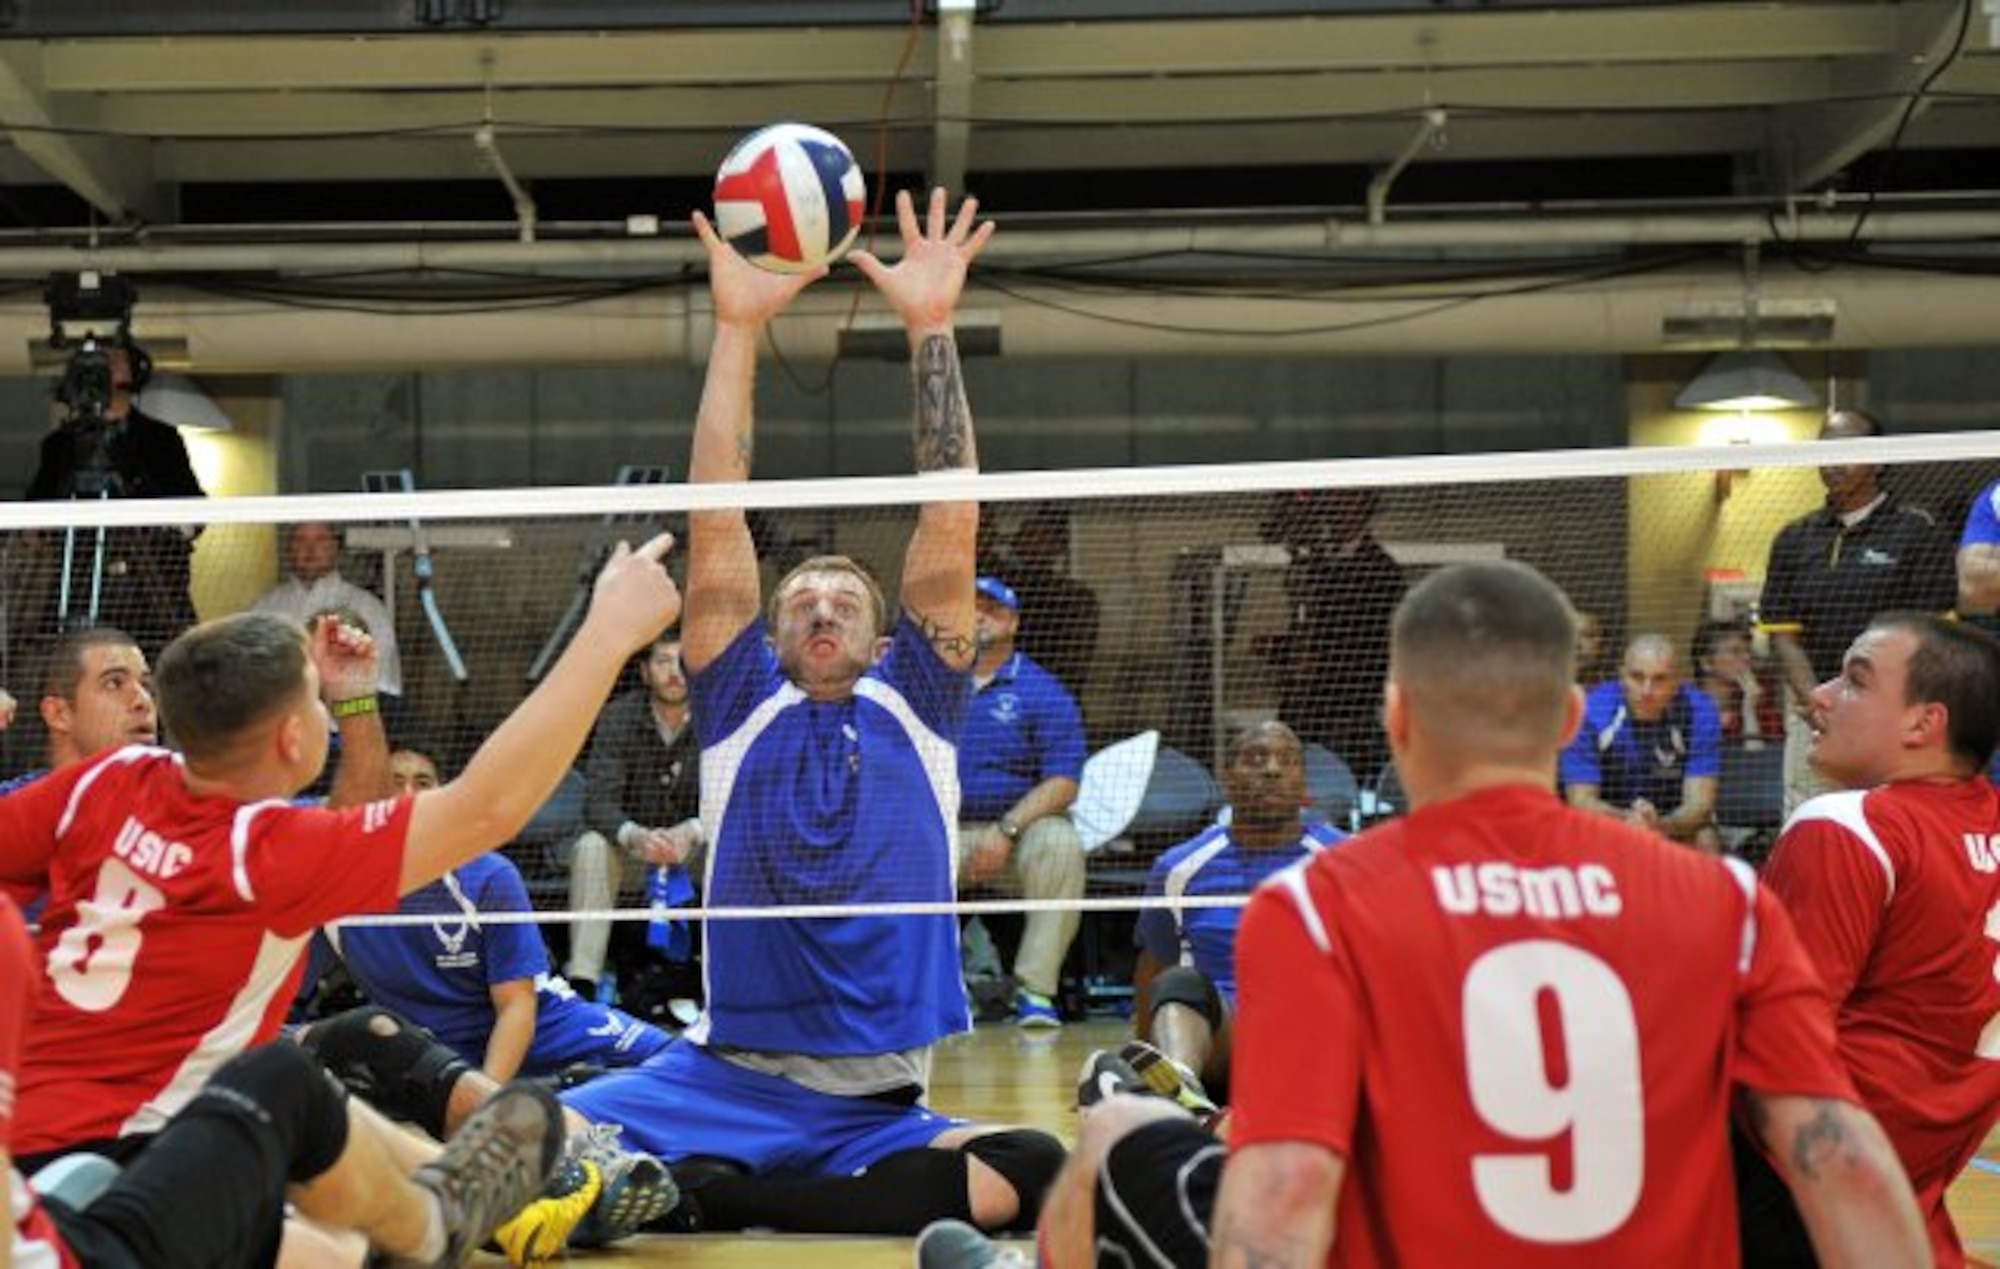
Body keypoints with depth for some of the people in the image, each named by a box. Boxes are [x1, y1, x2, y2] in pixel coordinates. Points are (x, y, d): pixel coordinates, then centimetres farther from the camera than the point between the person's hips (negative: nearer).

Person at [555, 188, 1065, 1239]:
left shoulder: (913, 705, 14)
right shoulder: (743, 707, 13)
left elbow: (948, 523, 7)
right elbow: (716, 521, 6)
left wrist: (930, 326, 3)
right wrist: (737, 329, 1)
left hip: (877, 1106, 3)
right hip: (718, 1082, -2)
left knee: (1034, 1172, -31)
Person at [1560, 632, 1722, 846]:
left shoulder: (1700, 713, -17)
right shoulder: (1591, 712, -19)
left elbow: (1699, 802, -22)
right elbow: (1581, 800, -20)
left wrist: (1661, 826, -46)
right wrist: (1628, 819, -42)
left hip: (1675, 825, 1)